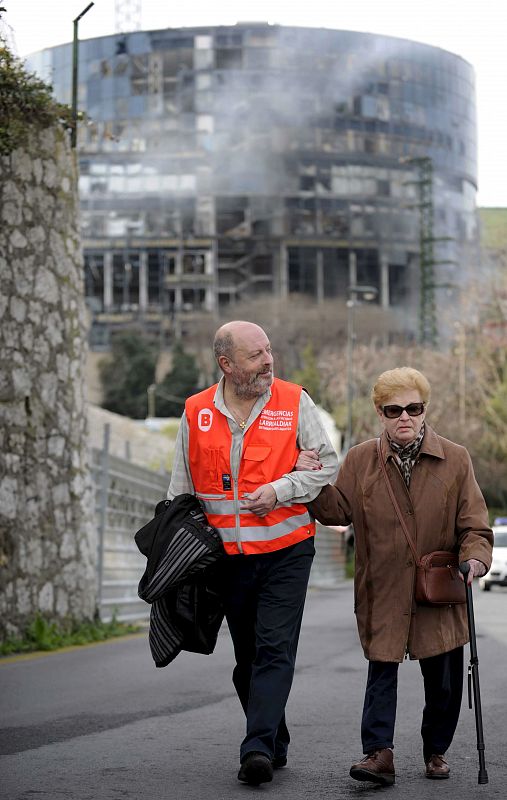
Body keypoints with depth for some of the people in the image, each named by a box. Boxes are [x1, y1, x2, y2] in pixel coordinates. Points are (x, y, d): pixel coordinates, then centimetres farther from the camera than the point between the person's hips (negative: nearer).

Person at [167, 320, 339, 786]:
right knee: (247, 657, 10)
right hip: (228, 556, 3)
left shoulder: (294, 402, -2)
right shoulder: (196, 414, 4)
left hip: (286, 553, -3)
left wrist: (279, 490, -12)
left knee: (274, 650, -12)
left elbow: (328, 464, 2)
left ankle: (258, 749, -14)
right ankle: (276, 745, 23)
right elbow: (181, 490, 13)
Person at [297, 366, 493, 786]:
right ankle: (379, 752, -3)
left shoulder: (455, 459, -1)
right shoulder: (360, 460, 3)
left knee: (443, 677, 11)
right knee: (382, 670, -3)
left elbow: (474, 524, 0)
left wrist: (475, 557, -19)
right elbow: (337, 511, 4)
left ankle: (437, 750, 29)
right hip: (382, 592, 0)